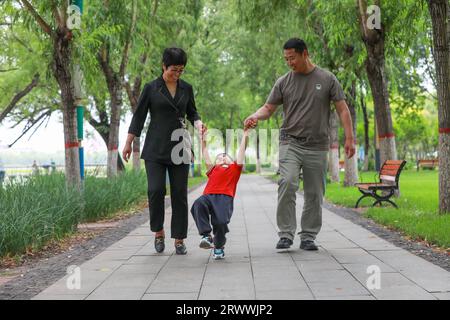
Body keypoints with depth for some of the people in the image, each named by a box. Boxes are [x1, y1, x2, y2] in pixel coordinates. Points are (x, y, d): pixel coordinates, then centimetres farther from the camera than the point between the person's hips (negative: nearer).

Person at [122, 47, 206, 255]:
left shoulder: (186, 88, 8)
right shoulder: (151, 88, -1)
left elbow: (192, 113, 18)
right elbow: (139, 116, 3)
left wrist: (198, 124, -4)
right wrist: (128, 143, 2)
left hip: (179, 147, 3)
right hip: (155, 148, -2)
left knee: (179, 194, 2)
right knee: (155, 190, -13)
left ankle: (179, 239, 11)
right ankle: (158, 232, 9)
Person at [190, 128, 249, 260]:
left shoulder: (234, 168, 29)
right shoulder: (213, 169, 36)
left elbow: (242, 150, 27)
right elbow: (206, 156, 41)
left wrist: (245, 134, 26)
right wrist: (203, 138, 41)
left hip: (225, 196, -2)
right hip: (208, 195, 3)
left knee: (220, 221, -25)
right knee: (198, 205, -33)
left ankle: (219, 246, 4)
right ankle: (206, 236, -32)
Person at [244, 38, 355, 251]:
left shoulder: (327, 79, 5)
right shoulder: (283, 82, 7)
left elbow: (342, 109, 5)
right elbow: (269, 108, 7)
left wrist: (349, 138, -3)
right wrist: (256, 116, -16)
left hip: (317, 147, 1)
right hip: (290, 143, 0)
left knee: (314, 194, 4)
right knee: (287, 183, -20)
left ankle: (308, 236, 16)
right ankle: (286, 235, -14)